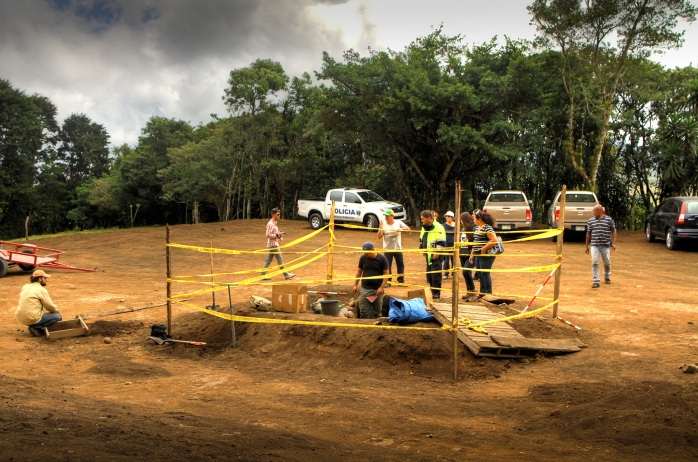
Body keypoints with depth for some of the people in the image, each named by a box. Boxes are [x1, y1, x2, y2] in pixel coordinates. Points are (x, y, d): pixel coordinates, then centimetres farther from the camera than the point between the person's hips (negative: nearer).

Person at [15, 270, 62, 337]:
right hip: (32, 319, -8)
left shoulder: (25, 287, 12)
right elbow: (50, 307, -8)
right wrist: (57, 311, 14)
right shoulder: (42, 290, -10)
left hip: (21, 319, 8)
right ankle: (36, 328, -8)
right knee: (57, 316, 1)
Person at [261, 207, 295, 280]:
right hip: (273, 245, -10)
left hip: (275, 244, 10)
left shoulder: (275, 223, 15)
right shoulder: (270, 224, -17)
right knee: (280, 259, -3)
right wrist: (277, 235, -20)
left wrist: (279, 237, 9)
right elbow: (268, 235, -21)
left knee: (268, 260, 9)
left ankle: (263, 274, 11)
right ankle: (286, 274, 3)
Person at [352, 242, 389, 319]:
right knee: (364, 311, -1)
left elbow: (386, 273, -4)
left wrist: (382, 287, -11)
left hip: (377, 290, -2)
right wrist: (355, 285, 8)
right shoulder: (363, 258, 5)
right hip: (364, 289, 2)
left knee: (377, 311, 5)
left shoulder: (382, 258, -4)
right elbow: (359, 271, 14)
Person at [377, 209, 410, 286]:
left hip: (398, 248, 2)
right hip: (387, 249, -2)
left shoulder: (398, 223, 2)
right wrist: (381, 228, -20)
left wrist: (402, 229, -19)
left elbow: (408, 228, -1)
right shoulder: (383, 224, -3)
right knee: (388, 266, -1)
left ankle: (401, 281, 17)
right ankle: (388, 281, 9)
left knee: (400, 264, 5)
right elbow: (379, 236, -6)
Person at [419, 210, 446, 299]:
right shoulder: (424, 227, 14)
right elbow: (421, 239, 27)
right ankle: (433, 292, 18)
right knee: (429, 274, 10)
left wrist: (437, 253, -18)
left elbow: (441, 242, -16)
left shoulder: (438, 227, -12)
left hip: (435, 255, -8)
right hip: (428, 254, 8)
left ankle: (436, 293, -2)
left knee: (436, 274, -7)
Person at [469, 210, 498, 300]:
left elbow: (494, 240, -24)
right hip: (478, 255, 9)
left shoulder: (487, 228, -14)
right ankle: (482, 293, 22)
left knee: (485, 275, -4)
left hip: (486, 255, -9)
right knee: (480, 275, 13)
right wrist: (472, 254, 20)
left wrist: (484, 249, -20)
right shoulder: (478, 228, 16)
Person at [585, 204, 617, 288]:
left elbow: (613, 232, 4)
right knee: (594, 262, -9)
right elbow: (588, 234, 13)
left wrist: (613, 243, -6)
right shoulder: (591, 221, 8)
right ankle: (596, 281, -4)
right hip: (594, 245, 1)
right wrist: (587, 246, 13)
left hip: (606, 245, -1)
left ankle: (607, 277, 35)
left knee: (607, 263, 8)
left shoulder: (609, 220, 2)